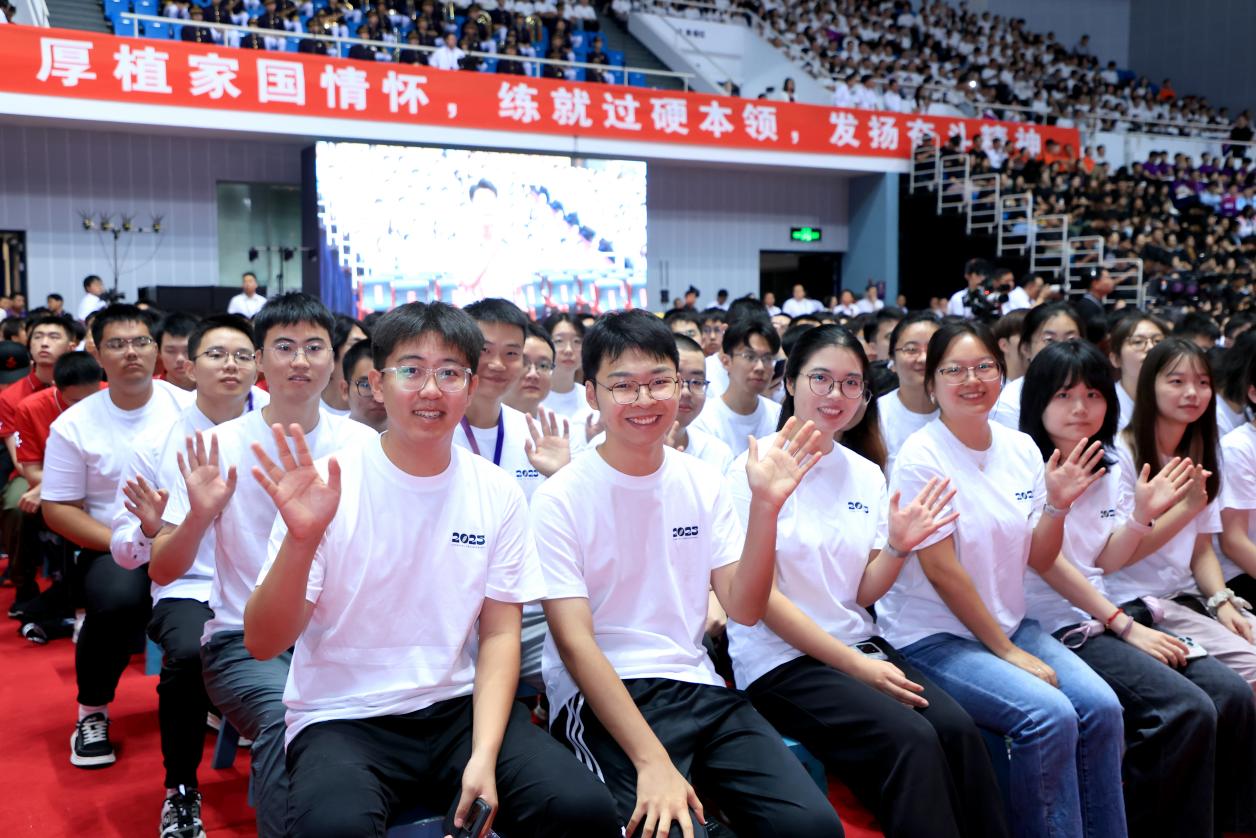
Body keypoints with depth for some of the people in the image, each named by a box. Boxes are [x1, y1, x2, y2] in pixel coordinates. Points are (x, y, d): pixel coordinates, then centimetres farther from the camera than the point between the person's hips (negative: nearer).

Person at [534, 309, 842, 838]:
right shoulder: (559, 499, -7)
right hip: (599, 695, -4)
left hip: (696, 686, 4)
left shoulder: (703, 484, 8)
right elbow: (575, 643, -12)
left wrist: (765, 506, -10)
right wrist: (651, 760, -22)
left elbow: (744, 609, 5)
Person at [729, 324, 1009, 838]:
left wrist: (898, 546, -12)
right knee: (911, 739, -26)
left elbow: (864, 594, 7)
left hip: (859, 644, 6)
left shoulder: (867, 475, 8)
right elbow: (761, 597, -12)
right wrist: (856, 665, -14)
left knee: (956, 728, -19)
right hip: (780, 659, -5)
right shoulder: (756, 469, -10)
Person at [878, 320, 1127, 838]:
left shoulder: (1020, 448, 4)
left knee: (1101, 708, -13)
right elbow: (941, 569, -16)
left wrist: (1057, 504, -12)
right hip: (935, 637, -6)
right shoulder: (922, 457, -14)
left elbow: (1040, 560, 7)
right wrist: (1008, 652, -12)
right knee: (1050, 715, -24)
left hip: (1010, 625, 6)